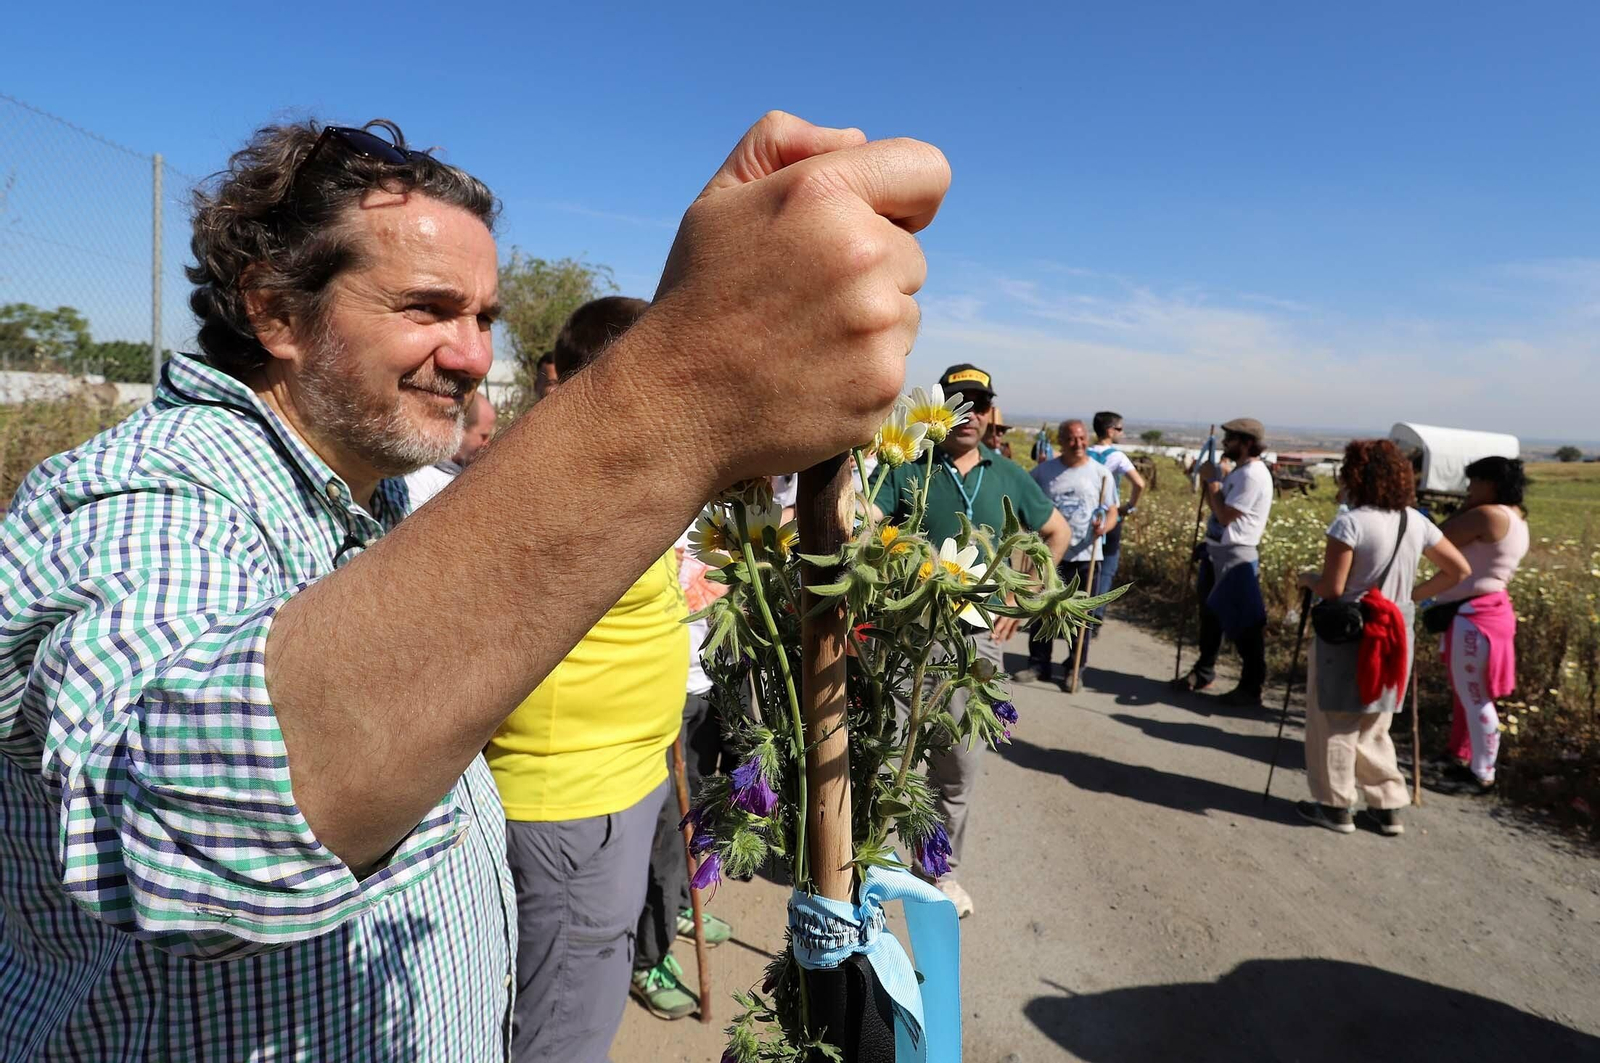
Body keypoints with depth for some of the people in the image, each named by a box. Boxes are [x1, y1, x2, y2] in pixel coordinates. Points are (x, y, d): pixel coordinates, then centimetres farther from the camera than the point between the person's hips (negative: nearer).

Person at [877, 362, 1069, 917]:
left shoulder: (1008, 476, 7)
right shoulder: (906, 469, -2)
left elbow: (1056, 532, 20)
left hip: (978, 638, 3)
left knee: (961, 768, 12)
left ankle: (942, 869, 32)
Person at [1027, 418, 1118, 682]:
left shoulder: (1100, 473, 1)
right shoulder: (1044, 471, 3)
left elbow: (1112, 511, 2)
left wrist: (1103, 527, -19)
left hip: (1085, 554, 0)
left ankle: (1075, 667, 19)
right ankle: (1039, 664, 17)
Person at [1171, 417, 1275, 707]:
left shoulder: (1253, 475, -18)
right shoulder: (1238, 471, 13)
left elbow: (1225, 516, -21)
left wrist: (1212, 479, -12)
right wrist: (1206, 479, 4)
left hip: (1237, 558, -10)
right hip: (1215, 552, 10)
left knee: (1244, 624, -2)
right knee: (1210, 614, 19)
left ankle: (1250, 689, 7)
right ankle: (1203, 671, 34)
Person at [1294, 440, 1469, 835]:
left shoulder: (1350, 522, -17)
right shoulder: (1416, 522, 3)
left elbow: (1332, 589, -18)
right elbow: (1458, 570, 11)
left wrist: (1308, 578, 2)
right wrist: (1413, 595, 13)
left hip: (1346, 638, -6)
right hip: (1394, 636, 7)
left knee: (1335, 724, 8)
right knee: (1373, 727, 19)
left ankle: (1335, 806, 17)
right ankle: (1387, 808, 23)